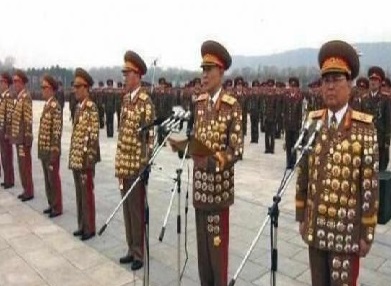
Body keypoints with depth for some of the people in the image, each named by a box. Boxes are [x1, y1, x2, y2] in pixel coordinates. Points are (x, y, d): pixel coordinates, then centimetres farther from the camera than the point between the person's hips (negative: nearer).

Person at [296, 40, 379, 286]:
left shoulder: (365, 127, -11)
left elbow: (370, 184, -10)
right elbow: (303, 173, 4)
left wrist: (367, 233, -7)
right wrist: (301, 217, 7)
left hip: (347, 230, -3)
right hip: (315, 226, 4)